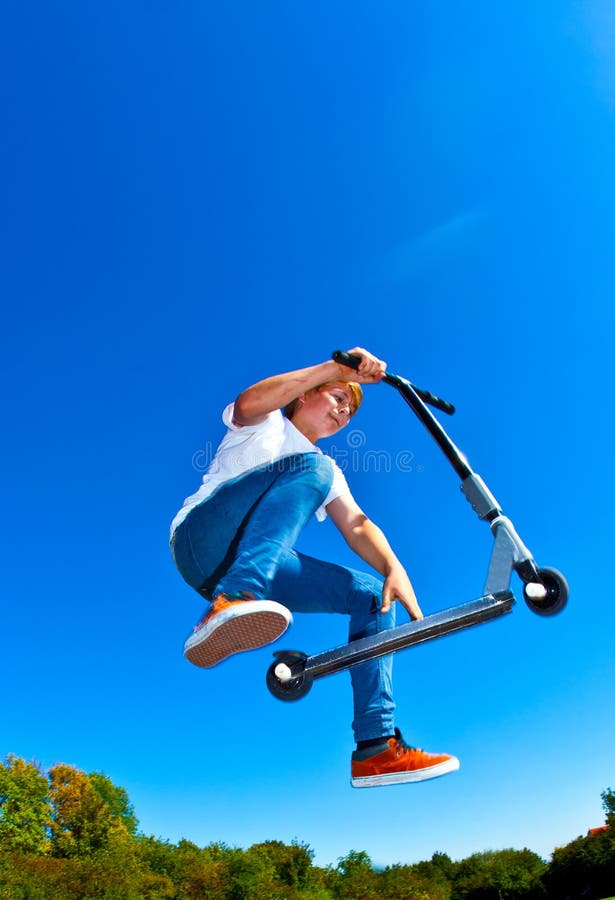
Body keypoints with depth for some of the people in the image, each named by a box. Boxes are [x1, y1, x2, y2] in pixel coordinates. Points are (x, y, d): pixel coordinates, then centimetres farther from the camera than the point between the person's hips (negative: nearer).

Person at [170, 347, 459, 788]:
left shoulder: (329, 471, 26)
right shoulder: (267, 424, 13)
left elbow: (356, 524, 8)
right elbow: (249, 403, -14)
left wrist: (393, 567, -13)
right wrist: (337, 368, -21)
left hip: (266, 570, 6)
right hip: (203, 540, -5)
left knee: (372, 592, -6)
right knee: (313, 468, -26)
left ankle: (376, 746, -6)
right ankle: (232, 600, -46)